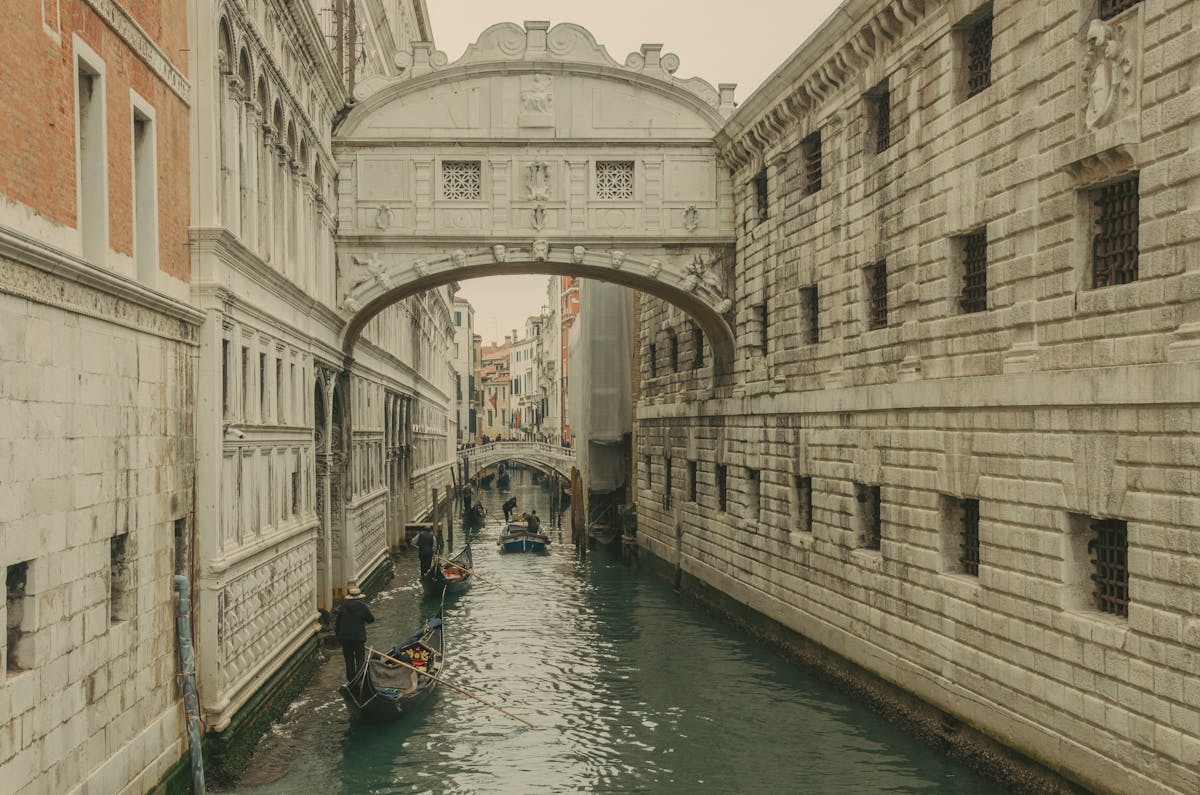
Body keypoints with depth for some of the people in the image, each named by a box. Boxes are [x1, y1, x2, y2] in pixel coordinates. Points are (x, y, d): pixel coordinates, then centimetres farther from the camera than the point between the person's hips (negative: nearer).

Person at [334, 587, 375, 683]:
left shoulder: (343, 606, -1)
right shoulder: (363, 607, -7)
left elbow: (337, 622, 3)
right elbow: (371, 620, 1)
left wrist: (337, 634, 14)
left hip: (345, 637, 2)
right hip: (359, 637, -2)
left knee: (349, 660, 12)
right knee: (360, 659, 6)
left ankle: (351, 680, 17)